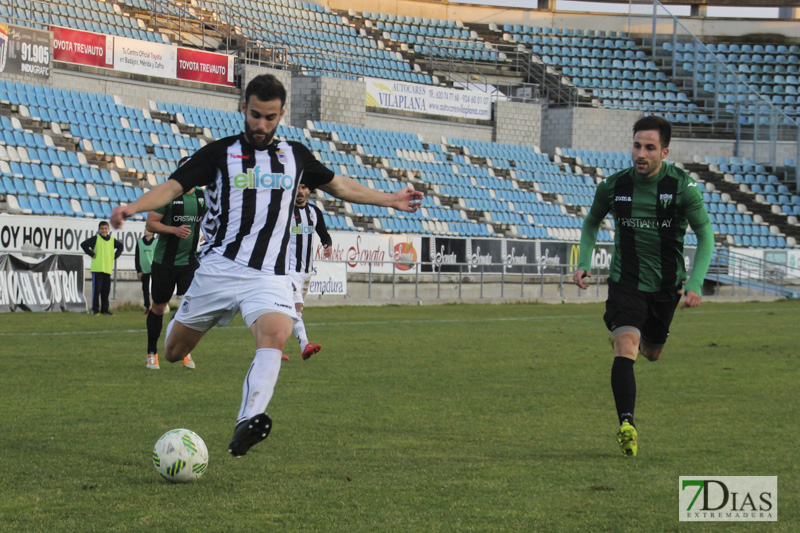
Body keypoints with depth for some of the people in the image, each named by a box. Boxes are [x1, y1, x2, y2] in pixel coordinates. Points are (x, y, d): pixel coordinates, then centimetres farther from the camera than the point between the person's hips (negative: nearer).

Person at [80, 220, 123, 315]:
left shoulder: (112, 240, 11)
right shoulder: (96, 239, -2)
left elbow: (120, 246, 29)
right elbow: (84, 244, -8)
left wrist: (115, 255, 14)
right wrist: (91, 254, -9)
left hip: (108, 269, 4)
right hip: (97, 268, -4)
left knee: (106, 290, 7)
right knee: (96, 289, -4)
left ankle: (105, 309, 14)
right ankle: (95, 309, 1)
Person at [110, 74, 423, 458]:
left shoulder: (295, 155, 14)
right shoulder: (221, 153, 4)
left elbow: (339, 185, 30)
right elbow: (172, 186, -3)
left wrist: (390, 199, 30)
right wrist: (132, 207, -21)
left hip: (269, 278, 1)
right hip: (219, 268, -1)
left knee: (275, 335, -30)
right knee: (173, 353, 6)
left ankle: (248, 421, -43)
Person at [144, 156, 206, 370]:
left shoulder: (202, 196, 6)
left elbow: (208, 220, 26)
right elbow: (150, 224, -11)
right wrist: (174, 230, -23)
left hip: (191, 260, 3)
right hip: (164, 261, -3)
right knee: (158, 307, 7)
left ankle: (186, 352, 4)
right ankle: (152, 353, 22)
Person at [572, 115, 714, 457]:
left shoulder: (682, 187, -13)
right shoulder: (614, 186, -7)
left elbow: (705, 234, -8)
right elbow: (591, 222, 13)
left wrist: (695, 283, -20)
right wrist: (583, 263, 0)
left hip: (666, 286, 1)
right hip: (625, 283, -1)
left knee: (651, 353, 20)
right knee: (626, 350, -22)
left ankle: (622, 335, 57)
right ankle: (627, 425, -28)